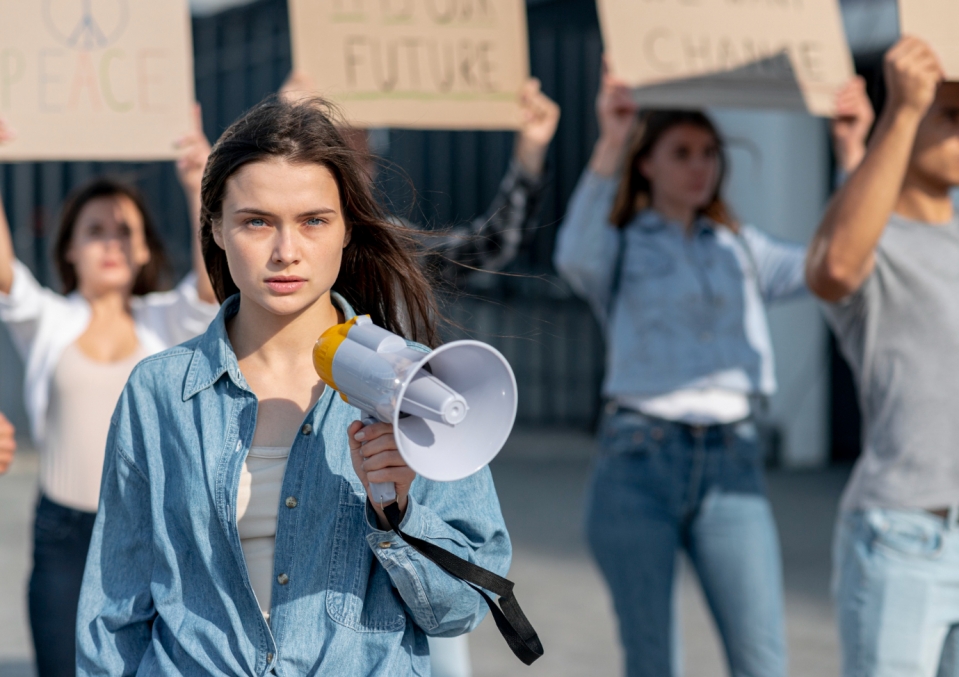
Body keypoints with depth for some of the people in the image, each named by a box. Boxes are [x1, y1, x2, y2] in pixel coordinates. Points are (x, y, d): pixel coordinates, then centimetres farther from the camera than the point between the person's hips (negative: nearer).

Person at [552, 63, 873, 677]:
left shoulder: (740, 248, 18)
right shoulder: (619, 246, 7)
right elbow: (575, 258, -18)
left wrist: (854, 153, -7)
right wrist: (609, 146, -30)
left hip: (732, 461, 3)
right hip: (640, 458, -3)